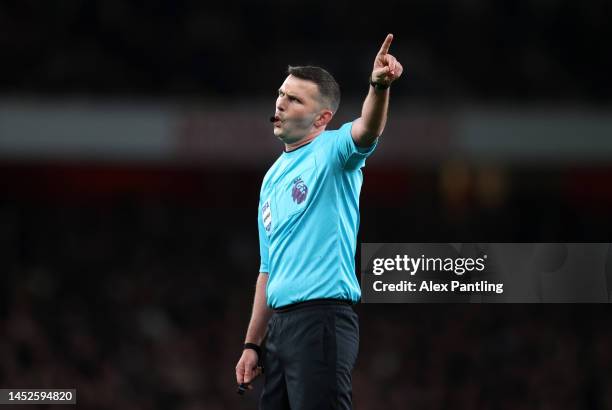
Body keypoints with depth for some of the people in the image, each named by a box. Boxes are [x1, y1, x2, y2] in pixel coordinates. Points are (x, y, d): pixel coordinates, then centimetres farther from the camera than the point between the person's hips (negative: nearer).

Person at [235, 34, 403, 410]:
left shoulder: (332, 151, -2)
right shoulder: (273, 179, 20)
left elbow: (367, 129, -26)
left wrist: (379, 86, -47)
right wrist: (253, 344, 18)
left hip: (323, 318, -8)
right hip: (280, 323, 8)